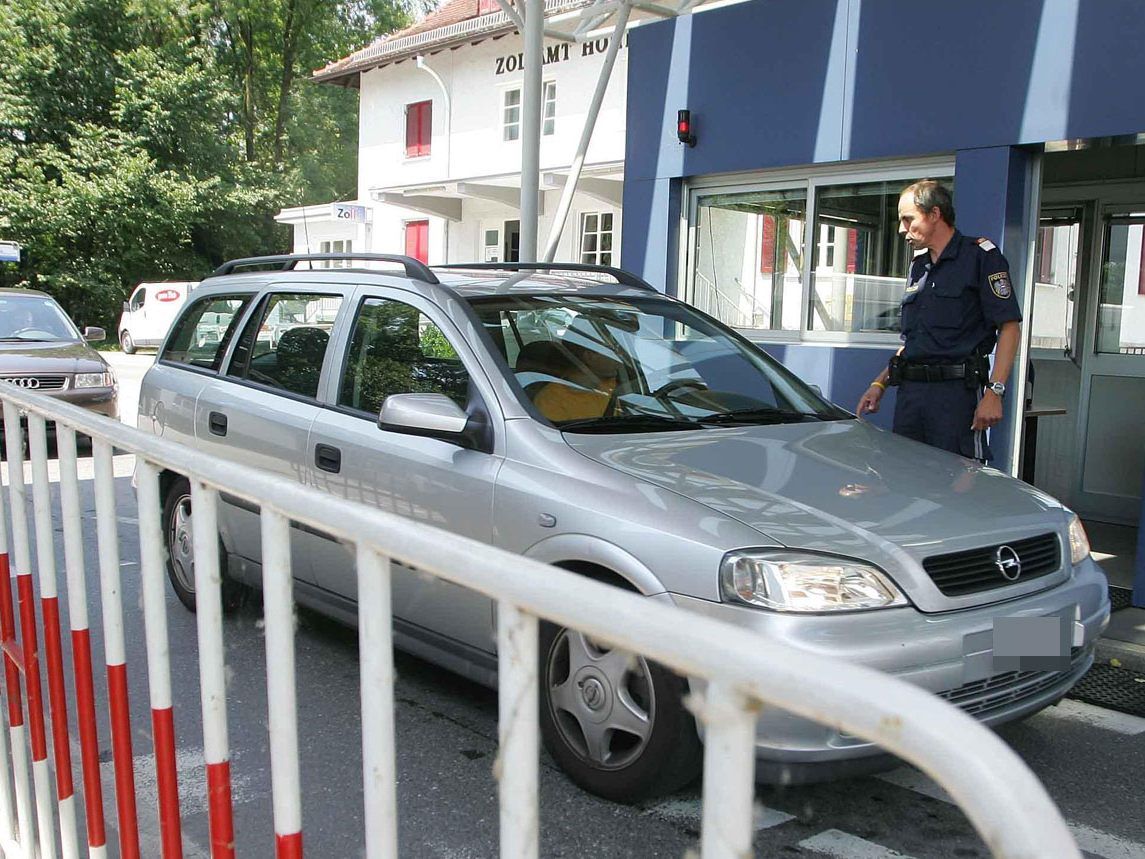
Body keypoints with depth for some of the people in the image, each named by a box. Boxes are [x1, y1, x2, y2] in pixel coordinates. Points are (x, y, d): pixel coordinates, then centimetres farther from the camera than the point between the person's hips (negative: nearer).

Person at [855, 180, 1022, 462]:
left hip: (956, 390, -7)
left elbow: (1010, 326, -9)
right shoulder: (918, 265, 21)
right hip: (909, 391, 7)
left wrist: (995, 392, -17)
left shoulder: (981, 256, -2)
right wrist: (880, 383, 15)